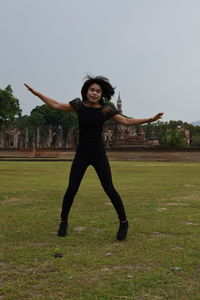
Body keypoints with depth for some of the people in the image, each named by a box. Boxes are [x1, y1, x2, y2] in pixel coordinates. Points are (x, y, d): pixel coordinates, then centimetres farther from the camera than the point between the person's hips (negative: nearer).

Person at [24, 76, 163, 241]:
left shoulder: (106, 109, -4)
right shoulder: (79, 105, -1)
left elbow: (126, 121, -1)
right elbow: (56, 105, 7)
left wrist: (149, 120, -8)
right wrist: (36, 93, 7)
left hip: (99, 154, -1)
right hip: (81, 154, 1)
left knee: (109, 189, -4)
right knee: (71, 189, 0)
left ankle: (124, 223, 11)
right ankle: (64, 221, 21)